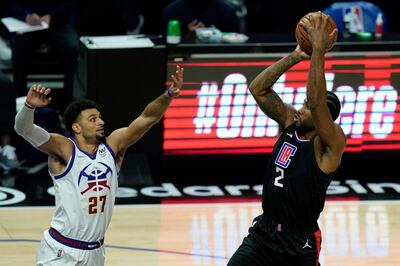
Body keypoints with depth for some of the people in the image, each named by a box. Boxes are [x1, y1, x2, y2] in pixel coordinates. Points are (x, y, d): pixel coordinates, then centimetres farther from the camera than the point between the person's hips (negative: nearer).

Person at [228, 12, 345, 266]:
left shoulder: (330, 144, -14)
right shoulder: (290, 123, 4)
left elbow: (316, 102, -32)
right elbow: (258, 89, -1)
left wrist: (318, 51, -32)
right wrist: (296, 57, -7)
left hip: (300, 244, -5)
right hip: (264, 232, 5)